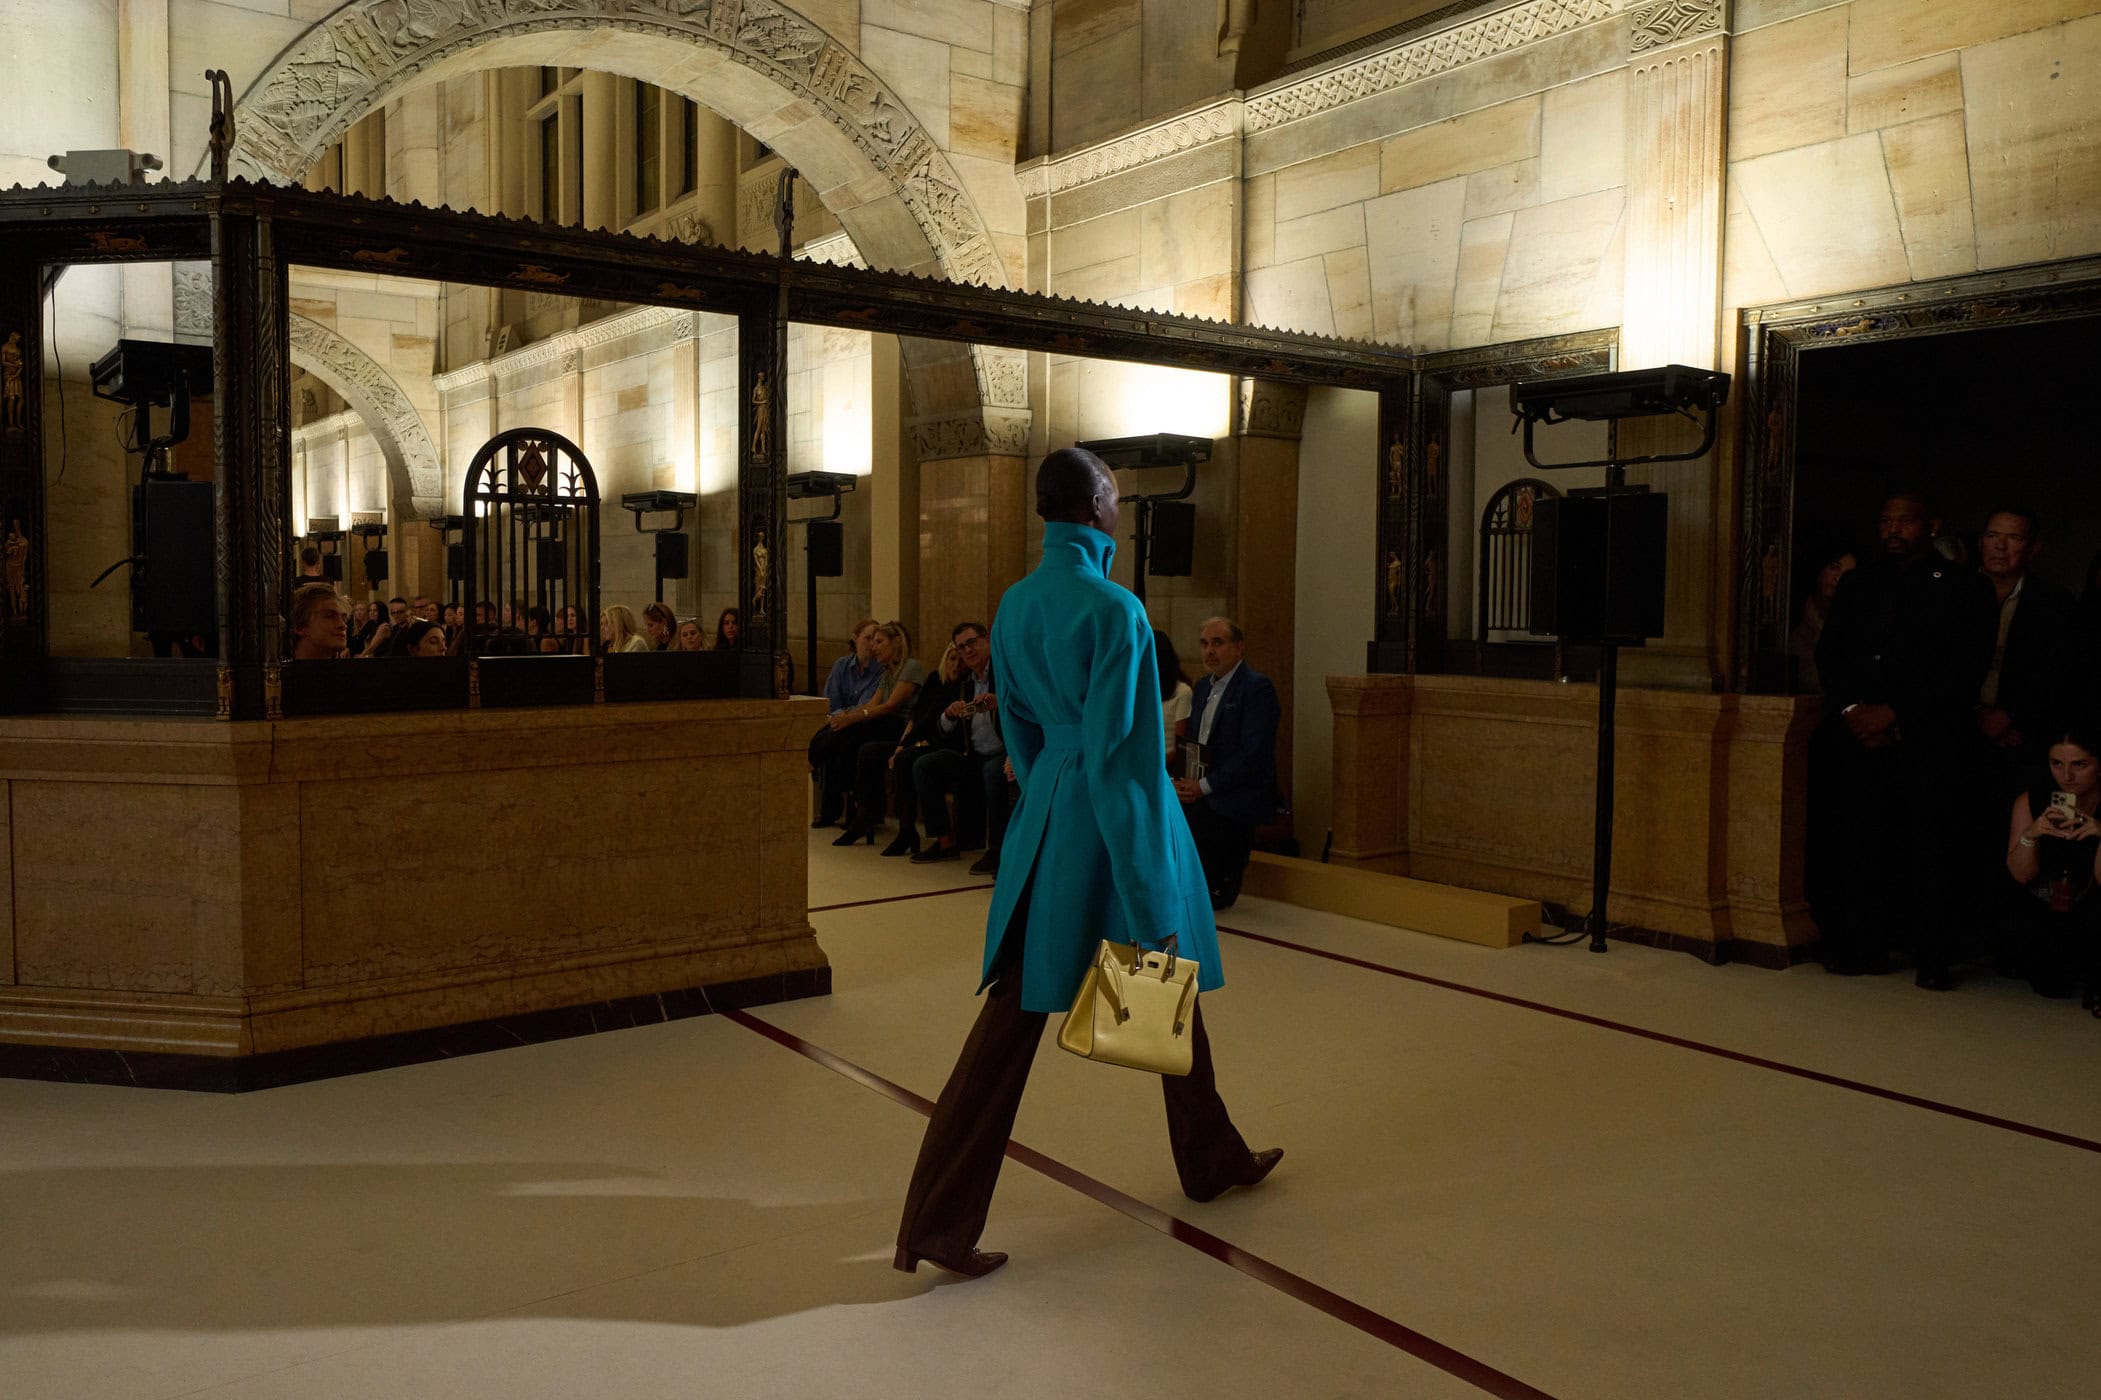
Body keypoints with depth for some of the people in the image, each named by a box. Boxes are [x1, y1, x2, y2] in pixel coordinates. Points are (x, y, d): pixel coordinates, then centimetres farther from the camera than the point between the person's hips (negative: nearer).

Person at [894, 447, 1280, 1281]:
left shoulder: (1014, 606, 5)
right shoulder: (1114, 610, -18)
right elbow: (1121, 756, -20)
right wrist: (1150, 907, -17)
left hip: (1044, 813, 6)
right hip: (1116, 816, -6)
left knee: (1016, 1009, 6)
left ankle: (939, 1221, 4)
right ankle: (1211, 1163, 39)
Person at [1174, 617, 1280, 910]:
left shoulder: (1257, 687, -9)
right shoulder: (1203, 687, 16)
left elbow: (1253, 754, -17)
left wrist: (1204, 786, -17)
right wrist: (1184, 781, 2)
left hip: (1236, 798, -7)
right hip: (1200, 790, 7)